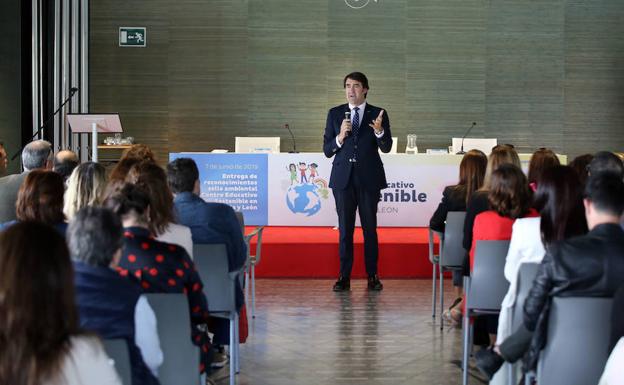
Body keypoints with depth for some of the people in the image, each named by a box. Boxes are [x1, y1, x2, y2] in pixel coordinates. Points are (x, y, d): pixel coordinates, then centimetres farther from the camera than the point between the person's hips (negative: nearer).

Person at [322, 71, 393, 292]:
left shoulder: (378, 115, 2)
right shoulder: (335, 114, 5)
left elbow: (386, 148, -6)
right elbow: (327, 150, 4)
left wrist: (379, 131, -26)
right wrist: (340, 137, -15)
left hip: (368, 178, -1)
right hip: (343, 178, 1)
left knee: (370, 228, 4)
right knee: (345, 228, 4)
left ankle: (372, 276, 11)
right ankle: (344, 277, 9)